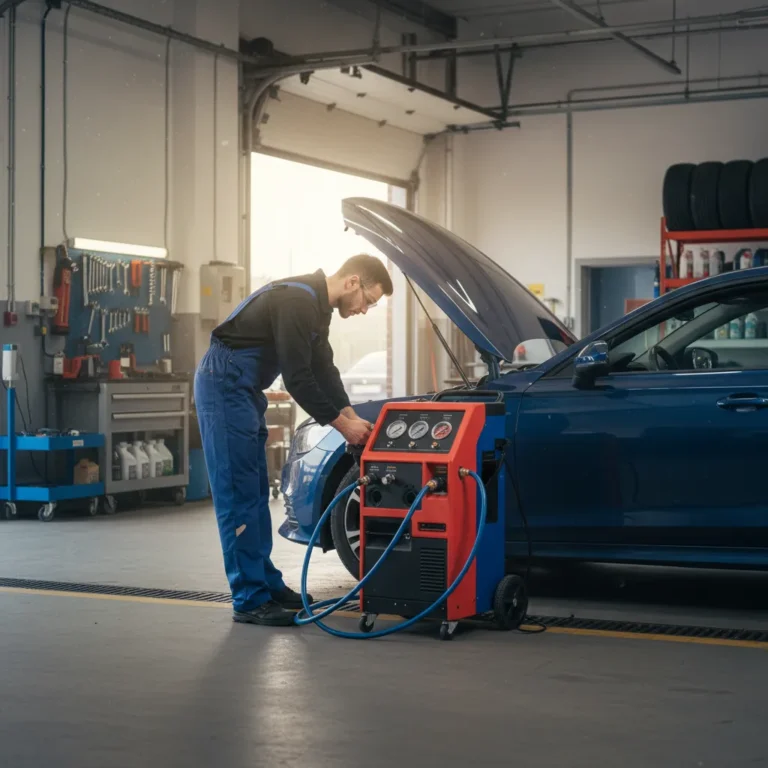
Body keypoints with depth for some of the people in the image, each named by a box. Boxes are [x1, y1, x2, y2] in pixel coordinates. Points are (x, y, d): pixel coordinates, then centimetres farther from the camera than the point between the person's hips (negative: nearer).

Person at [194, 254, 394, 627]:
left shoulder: (317, 305, 11)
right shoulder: (298, 301, -21)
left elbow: (323, 369, 16)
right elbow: (298, 379, -22)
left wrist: (351, 415, 5)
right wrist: (341, 424, -13)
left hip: (244, 389, 11)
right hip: (224, 385, -11)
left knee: (256, 493, 13)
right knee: (238, 495, -9)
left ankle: (267, 584, 20)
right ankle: (249, 599, -6)